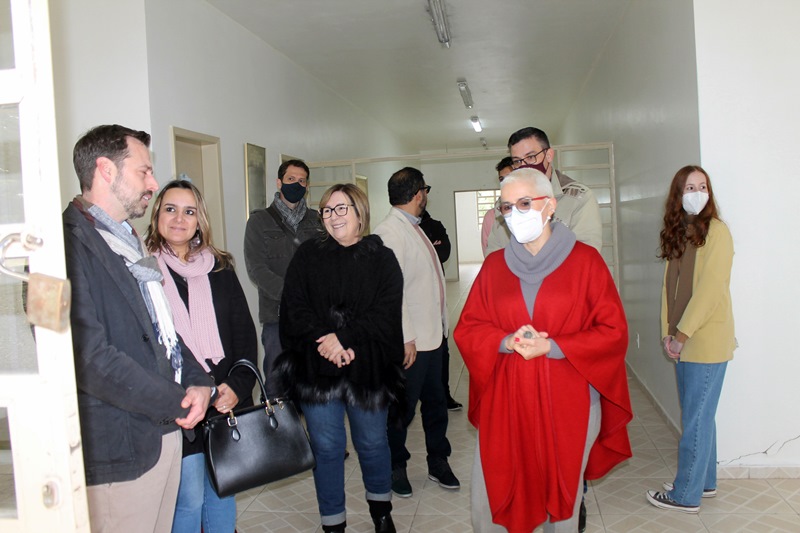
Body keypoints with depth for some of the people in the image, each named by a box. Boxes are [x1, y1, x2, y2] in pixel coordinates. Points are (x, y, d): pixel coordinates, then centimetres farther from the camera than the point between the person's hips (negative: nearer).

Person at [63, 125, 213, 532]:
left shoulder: (129, 240, 16)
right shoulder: (68, 243, -17)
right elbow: (89, 357, -25)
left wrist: (197, 381, 1)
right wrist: (178, 403, -15)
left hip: (165, 431, 9)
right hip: (119, 449, -9)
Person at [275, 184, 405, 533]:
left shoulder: (382, 259, 3)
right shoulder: (308, 255, 6)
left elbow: (385, 315, -7)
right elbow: (294, 308, -2)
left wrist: (344, 340, -18)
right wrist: (325, 341, -16)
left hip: (368, 368, 0)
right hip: (316, 367, 1)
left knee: (372, 442, 12)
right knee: (326, 447, 7)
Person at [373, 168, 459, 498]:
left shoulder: (415, 228, 14)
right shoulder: (389, 232, -17)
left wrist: (442, 324, 15)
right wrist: (405, 337, -21)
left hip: (432, 335, 9)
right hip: (409, 341, -9)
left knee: (436, 403, 17)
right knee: (403, 408, 6)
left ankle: (438, 462, 32)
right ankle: (396, 466, 25)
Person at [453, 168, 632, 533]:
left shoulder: (585, 260, -2)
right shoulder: (494, 266, 6)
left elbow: (614, 331, -5)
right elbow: (466, 330, 6)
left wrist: (552, 347, -15)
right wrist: (506, 341, -14)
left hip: (568, 403, -2)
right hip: (505, 403, 2)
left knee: (563, 497, 13)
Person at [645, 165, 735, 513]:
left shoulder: (716, 231, -11)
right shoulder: (677, 234, 12)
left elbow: (709, 288, -16)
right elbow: (669, 286, 9)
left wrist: (683, 333, -14)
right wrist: (668, 332, 2)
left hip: (706, 341, -7)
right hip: (683, 341, 7)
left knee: (695, 419, 1)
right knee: (698, 416, 17)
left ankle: (686, 495, 13)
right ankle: (705, 481, 32)